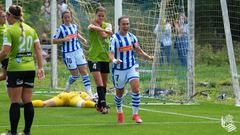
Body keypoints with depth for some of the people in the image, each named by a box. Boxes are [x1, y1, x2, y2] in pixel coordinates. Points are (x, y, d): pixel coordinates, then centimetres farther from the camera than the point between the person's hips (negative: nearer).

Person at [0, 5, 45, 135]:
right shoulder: (30, 29, 9)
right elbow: (38, 49, 8)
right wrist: (40, 67, 11)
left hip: (15, 69, -6)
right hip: (30, 69, 6)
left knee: (15, 102, -1)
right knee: (28, 102, 8)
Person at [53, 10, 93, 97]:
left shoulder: (74, 26, 9)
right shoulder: (61, 28, -6)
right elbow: (54, 40, -5)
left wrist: (82, 39, 14)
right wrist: (63, 39, -20)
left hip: (78, 51, 4)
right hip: (68, 53, -4)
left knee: (84, 71, -4)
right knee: (75, 74, 0)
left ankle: (89, 91, -2)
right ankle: (68, 84, 33)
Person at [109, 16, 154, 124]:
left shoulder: (132, 37, 3)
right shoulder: (115, 38, -11)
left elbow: (138, 50, 12)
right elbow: (111, 53, -17)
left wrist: (148, 57, -5)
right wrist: (114, 60, -39)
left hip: (131, 67, 3)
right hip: (119, 69, -3)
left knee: (136, 89, -17)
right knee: (119, 93, 10)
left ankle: (135, 114, -7)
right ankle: (119, 112, 37)